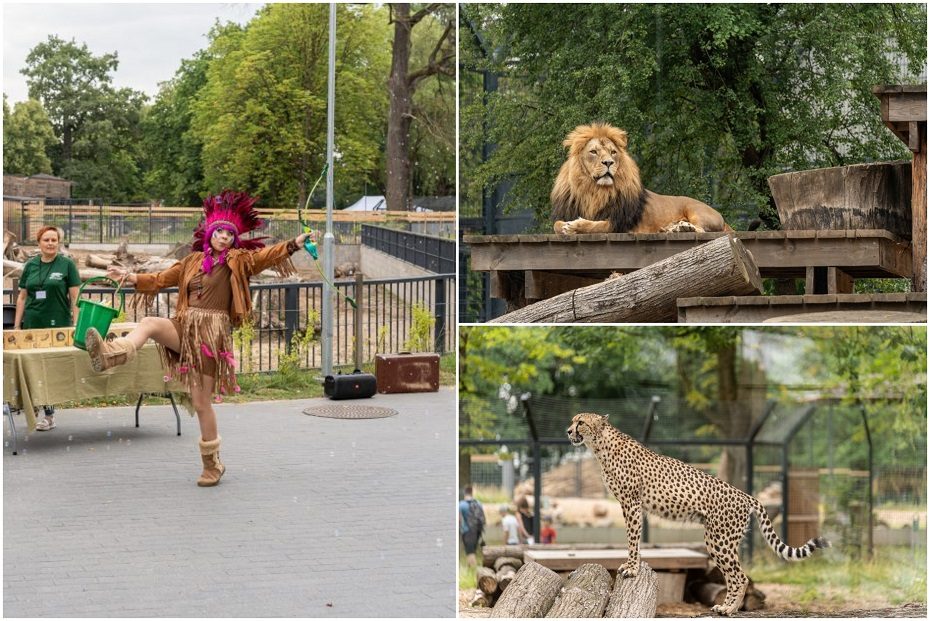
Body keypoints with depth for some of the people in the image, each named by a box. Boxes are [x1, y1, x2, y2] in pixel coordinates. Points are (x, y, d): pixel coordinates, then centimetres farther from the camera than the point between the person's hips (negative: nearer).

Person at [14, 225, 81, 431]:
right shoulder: (30, 265, 10)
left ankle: (49, 415, 3)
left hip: (58, 326, -4)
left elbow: (75, 297, -1)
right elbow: (22, 297, 14)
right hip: (33, 325, 4)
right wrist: (16, 325, 10)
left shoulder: (67, 265, 0)